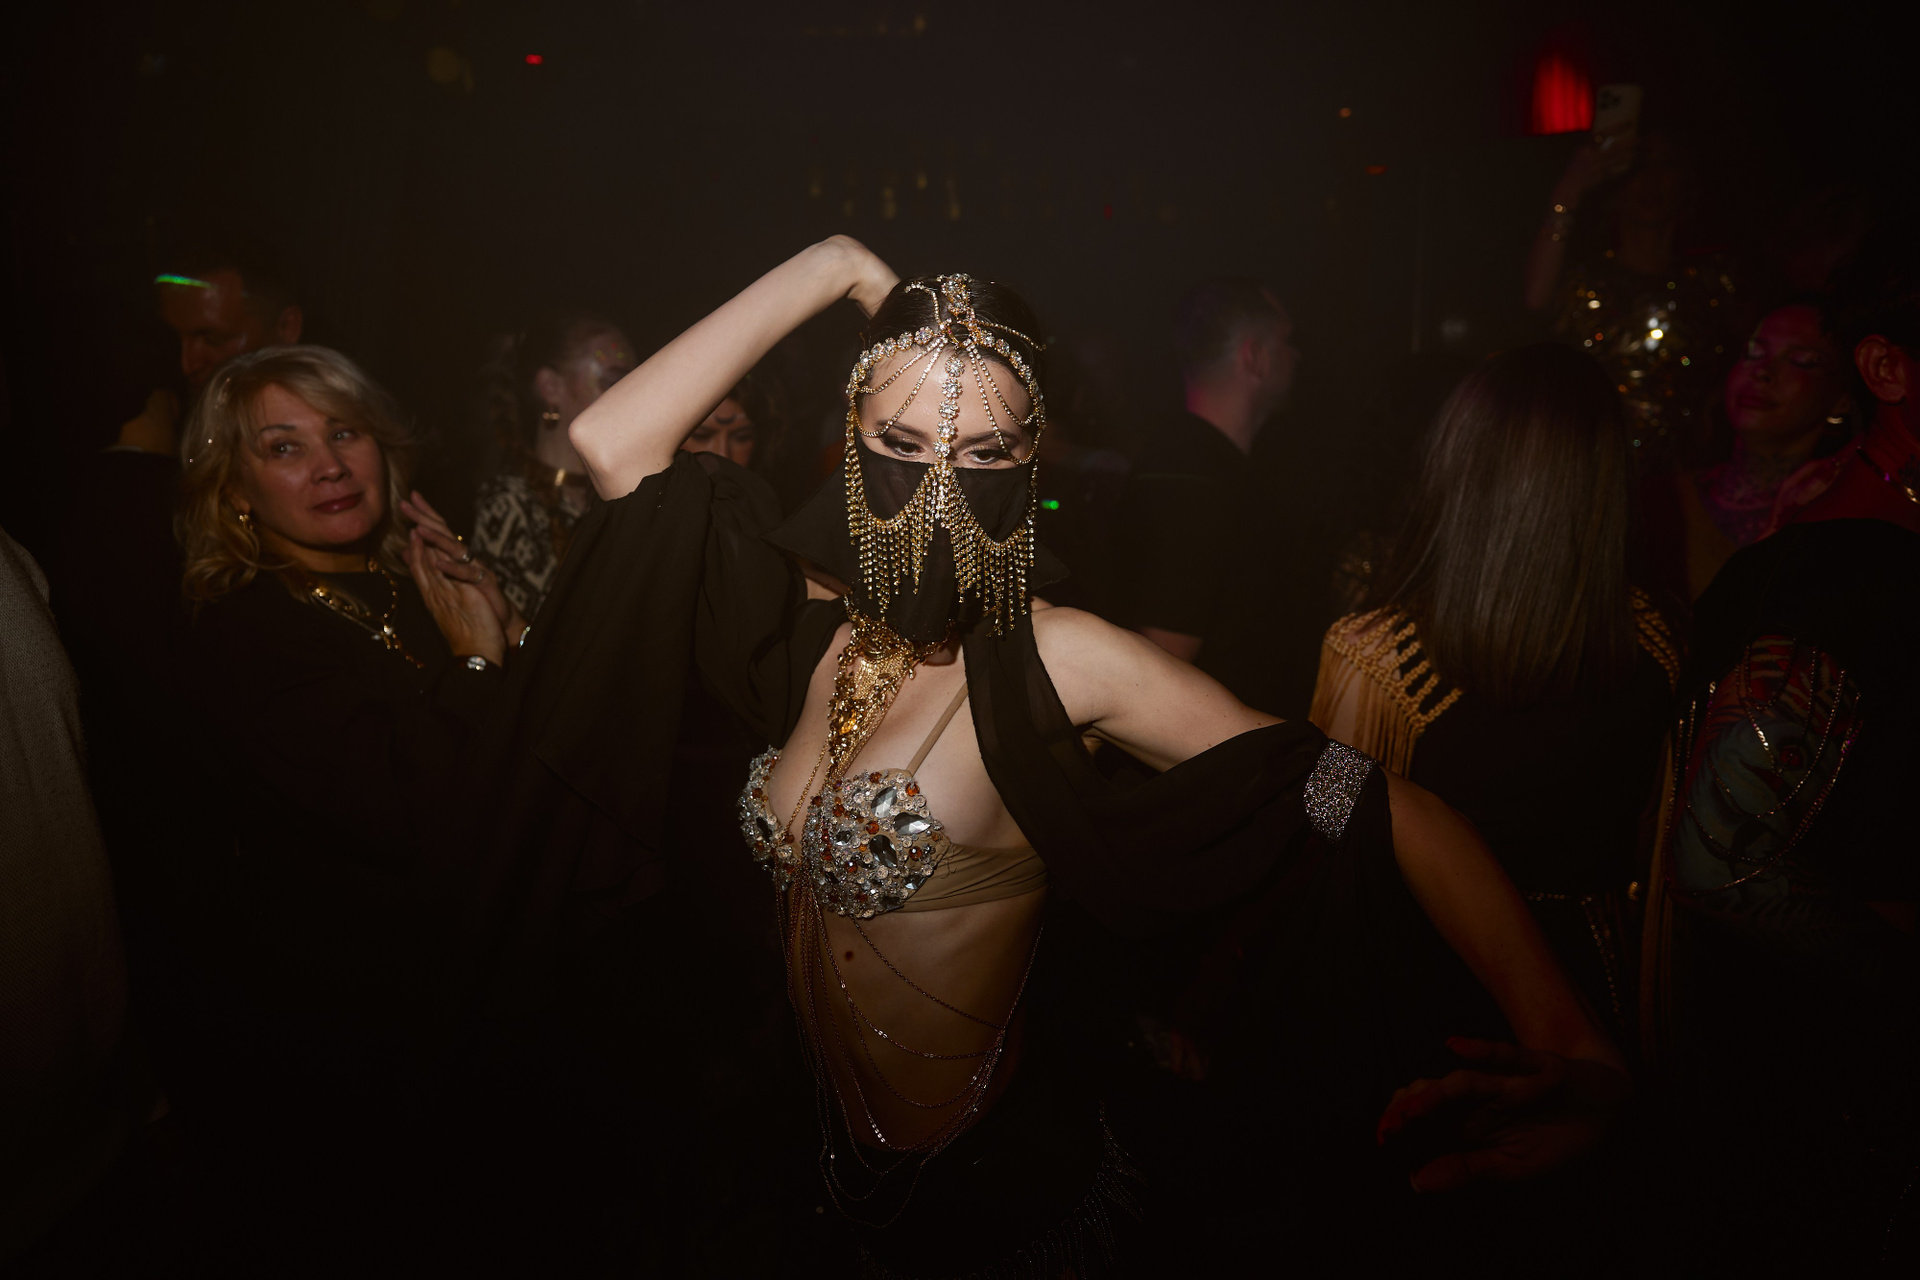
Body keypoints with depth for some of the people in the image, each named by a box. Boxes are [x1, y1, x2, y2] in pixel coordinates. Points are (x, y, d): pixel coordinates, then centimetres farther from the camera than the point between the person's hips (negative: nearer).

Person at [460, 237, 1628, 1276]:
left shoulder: (1059, 660, -22)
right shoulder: (821, 622, -7)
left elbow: (1378, 803, -27)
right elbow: (613, 441, -10)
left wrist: (1560, 1035, -40)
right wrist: (831, 268, -13)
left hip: (995, 1170, -5)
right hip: (847, 1153, 5)